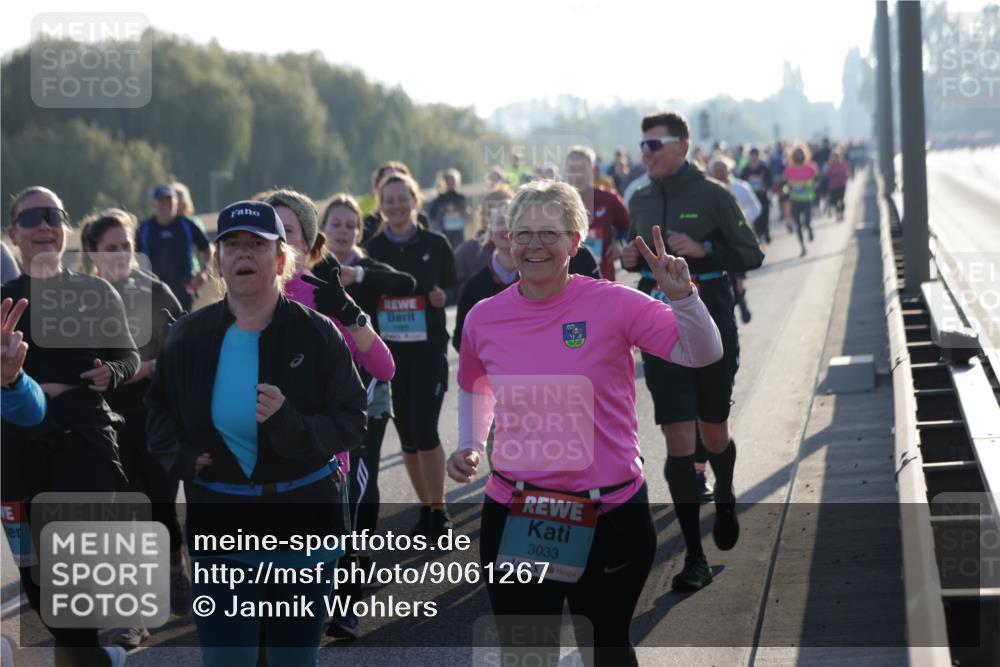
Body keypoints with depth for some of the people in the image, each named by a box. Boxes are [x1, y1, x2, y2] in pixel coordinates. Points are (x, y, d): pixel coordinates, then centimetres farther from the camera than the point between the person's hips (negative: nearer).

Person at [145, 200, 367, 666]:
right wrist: (176, 454, 0)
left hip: (303, 524, -1)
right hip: (220, 527, 1)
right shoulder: (189, 336, 2)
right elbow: (160, 406, 19)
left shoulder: (316, 334, -5)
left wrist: (292, 424, -24)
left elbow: (352, 421, -6)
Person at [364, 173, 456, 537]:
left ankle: (439, 510, 0)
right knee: (406, 434, 7)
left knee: (424, 428, -12)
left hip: (428, 350, -2)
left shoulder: (435, 244, 0)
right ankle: (426, 507, 20)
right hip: (389, 351, 2)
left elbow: (453, 289, 9)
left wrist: (442, 296, -11)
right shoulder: (373, 248, 3)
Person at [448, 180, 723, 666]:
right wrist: (469, 445, 7)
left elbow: (702, 354, -13)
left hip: (610, 513, -2)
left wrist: (682, 295, -28)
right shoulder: (484, 318, 0)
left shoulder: (611, 303, -10)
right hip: (514, 519, 2)